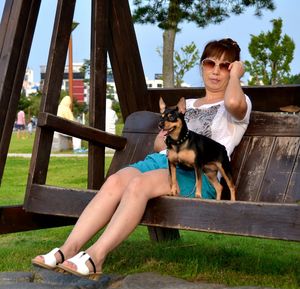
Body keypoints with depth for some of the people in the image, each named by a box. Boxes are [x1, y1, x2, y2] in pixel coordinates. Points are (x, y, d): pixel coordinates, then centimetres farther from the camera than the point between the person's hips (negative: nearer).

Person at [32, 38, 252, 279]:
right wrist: (161, 141, 5)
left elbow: (234, 102, -16)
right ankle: (69, 249, -35)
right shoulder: (186, 105, 32)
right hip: (163, 160, 6)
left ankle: (96, 257, -40)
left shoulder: (240, 102, 13)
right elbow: (159, 143, 29)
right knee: (116, 180, -27)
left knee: (139, 183, -34)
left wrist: (236, 75, 4)